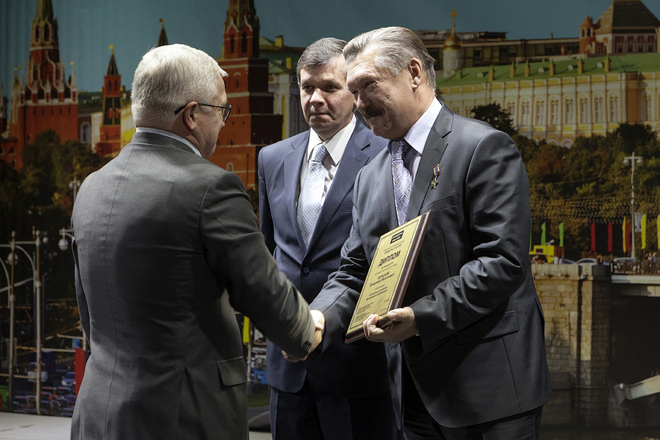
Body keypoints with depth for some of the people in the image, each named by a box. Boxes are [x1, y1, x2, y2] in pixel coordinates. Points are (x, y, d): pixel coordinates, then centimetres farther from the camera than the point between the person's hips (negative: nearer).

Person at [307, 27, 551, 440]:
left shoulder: (484, 148, -9)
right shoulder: (370, 177, 16)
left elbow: (503, 262, -16)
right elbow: (354, 273, 13)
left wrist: (422, 317, -23)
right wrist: (316, 322, -8)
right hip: (419, 390, 7)